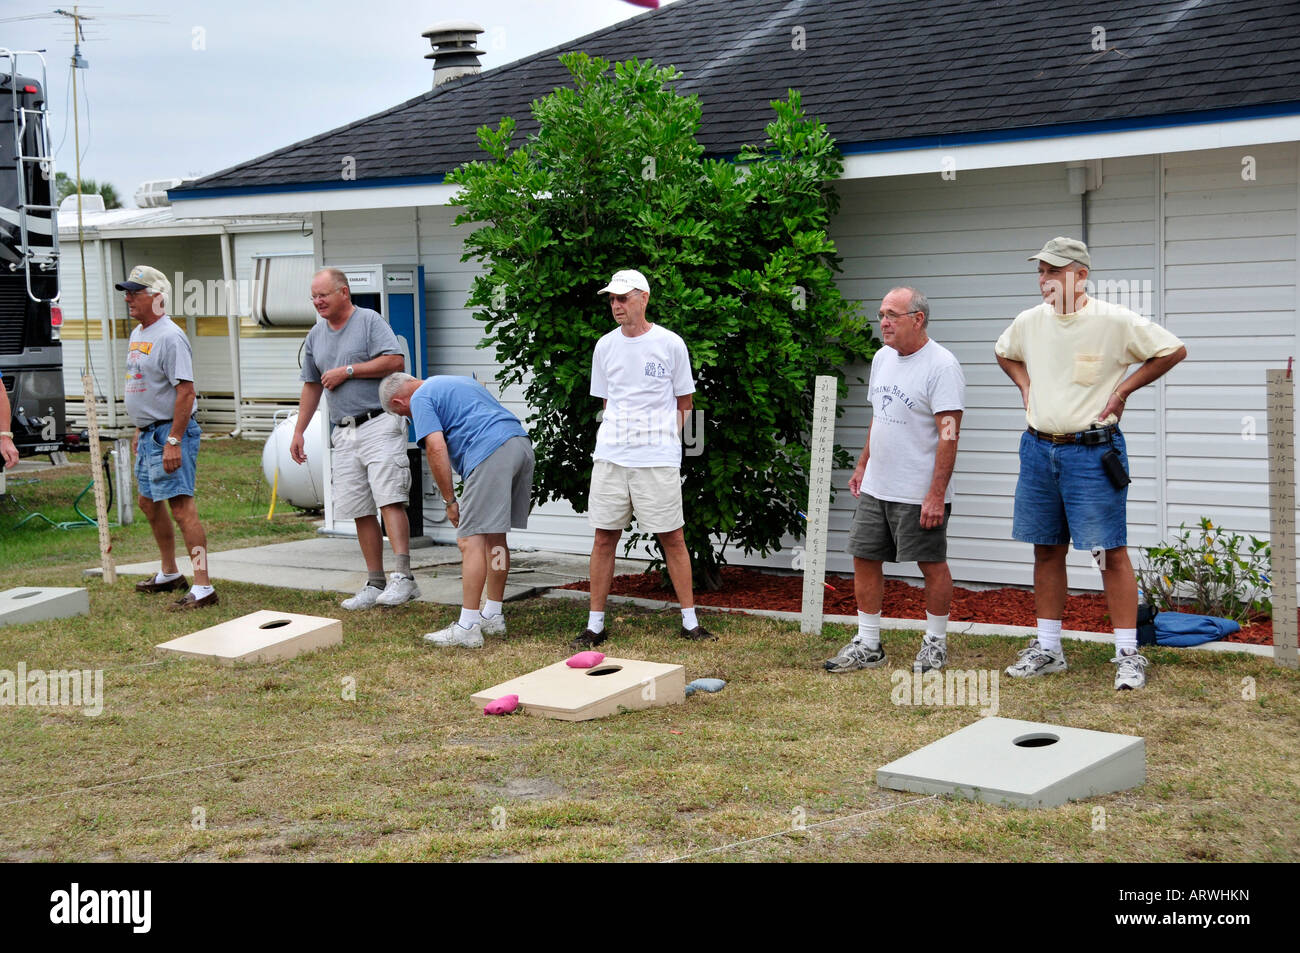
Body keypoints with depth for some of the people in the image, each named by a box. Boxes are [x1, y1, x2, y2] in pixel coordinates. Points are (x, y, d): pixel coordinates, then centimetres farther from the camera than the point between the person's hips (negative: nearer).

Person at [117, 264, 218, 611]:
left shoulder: (170, 337, -17)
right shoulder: (137, 334, 15)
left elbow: (185, 391, -23)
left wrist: (173, 442, -26)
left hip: (171, 431, -11)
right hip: (149, 433, 11)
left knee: (181, 505, -14)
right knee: (149, 503, 19)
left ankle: (203, 587, -16)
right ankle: (169, 574, 34)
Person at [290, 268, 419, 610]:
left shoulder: (370, 321, -2)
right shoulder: (316, 335, 18)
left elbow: (395, 361, -14)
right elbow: (311, 386, 24)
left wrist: (347, 370, -11)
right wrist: (298, 432, 20)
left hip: (379, 424, -7)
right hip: (343, 434, 7)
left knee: (389, 500, -17)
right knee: (360, 511, 4)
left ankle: (403, 577, -22)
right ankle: (376, 584, 8)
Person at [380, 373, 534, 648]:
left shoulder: (421, 399, 7)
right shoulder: (460, 382, 34)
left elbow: (436, 447, -7)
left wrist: (450, 500, -2)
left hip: (492, 453, -9)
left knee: (471, 539, -8)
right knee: (495, 536, 18)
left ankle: (467, 628, -10)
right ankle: (493, 616, 26)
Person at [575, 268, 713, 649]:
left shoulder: (670, 344, 1)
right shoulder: (605, 346, 10)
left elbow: (684, 403, 8)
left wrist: (666, 439, -1)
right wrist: (612, 442, 8)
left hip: (659, 460, -3)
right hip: (609, 458, 3)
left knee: (672, 537, 0)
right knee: (604, 537, 4)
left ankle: (690, 621, 10)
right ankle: (595, 624, 11)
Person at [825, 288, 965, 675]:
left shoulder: (941, 365, -15)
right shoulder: (882, 357, 11)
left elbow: (948, 434, -19)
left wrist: (936, 494, -23)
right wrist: (863, 465, 21)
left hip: (920, 494, -8)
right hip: (876, 487, 8)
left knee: (932, 565, 4)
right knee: (864, 559, 9)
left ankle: (935, 643, 18)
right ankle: (868, 646, 18)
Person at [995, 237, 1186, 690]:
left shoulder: (1115, 321, -11)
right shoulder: (1029, 321, 4)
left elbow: (1173, 350, -2)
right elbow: (1004, 353, 26)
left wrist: (1123, 389, -5)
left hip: (1092, 451, -5)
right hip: (1038, 449, 5)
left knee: (1111, 551, -5)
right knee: (1046, 549, 11)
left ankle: (1128, 654, 2)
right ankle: (1047, 649, 21)